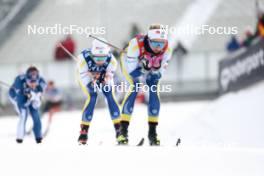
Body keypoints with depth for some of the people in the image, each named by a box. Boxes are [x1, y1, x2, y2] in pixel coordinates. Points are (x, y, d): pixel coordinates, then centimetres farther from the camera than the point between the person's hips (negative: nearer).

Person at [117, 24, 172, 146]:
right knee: (135, 86, -24)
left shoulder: (166, 50, -30)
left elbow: (159, 73, -19)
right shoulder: (136, 45, -41)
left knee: (154, 90, -13)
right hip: (131, 62, -3)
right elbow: (131, 70, -31)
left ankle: (152, 132, -2)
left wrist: (156, 70, -39)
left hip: (153, 67, 3)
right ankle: (123, 130, -20)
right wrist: (144, 69, -45)